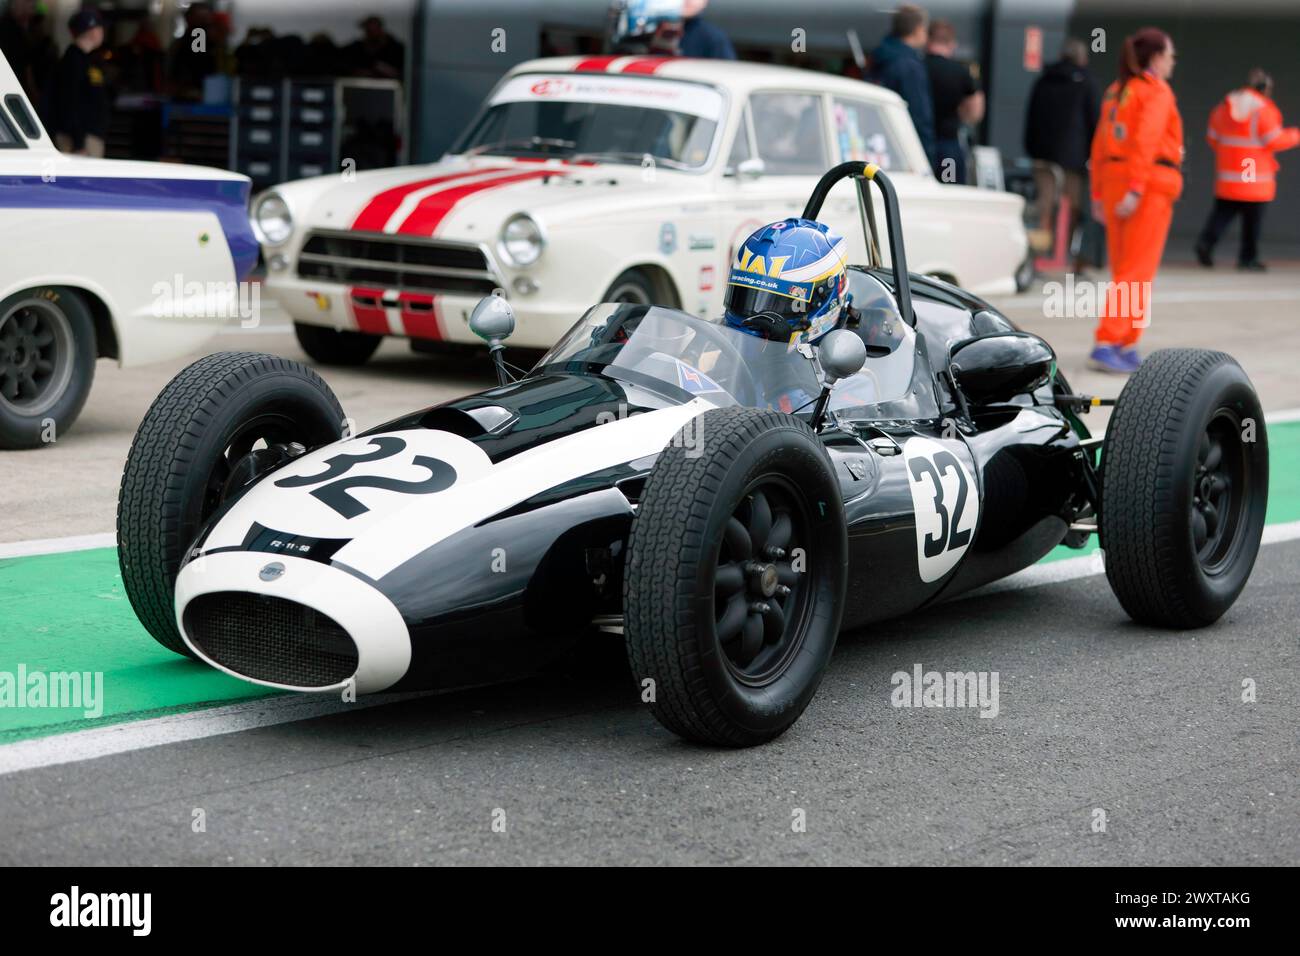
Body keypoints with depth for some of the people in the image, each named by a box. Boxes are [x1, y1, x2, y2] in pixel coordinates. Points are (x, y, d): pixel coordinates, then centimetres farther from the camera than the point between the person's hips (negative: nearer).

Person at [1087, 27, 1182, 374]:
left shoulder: (1116, 91, 15)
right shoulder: (1156, 91, -7)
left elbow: (1100, 146, 14)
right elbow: (1145, 140, -18)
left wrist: (1098, 194, 17)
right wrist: (1136, 189, -23)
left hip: (1114, 180, 8)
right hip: (1150, 185, -8)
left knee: (1123, 271, 12)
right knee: (1137, 273, -6)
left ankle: (1126, 348, 14)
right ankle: (1107, 343, -14)